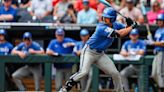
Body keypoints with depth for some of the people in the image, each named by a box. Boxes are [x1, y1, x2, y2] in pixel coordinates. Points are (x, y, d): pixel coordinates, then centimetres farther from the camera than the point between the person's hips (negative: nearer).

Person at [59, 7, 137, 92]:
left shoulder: (115, 25, -1)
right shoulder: (102, 28, -26)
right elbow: (119, 34, -30)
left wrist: (129, 23, -13)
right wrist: (132, 26, -20)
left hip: (100, 54, 7)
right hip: (89, 52, -7)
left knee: (115, 74, 2)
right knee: (83, 72, -24)